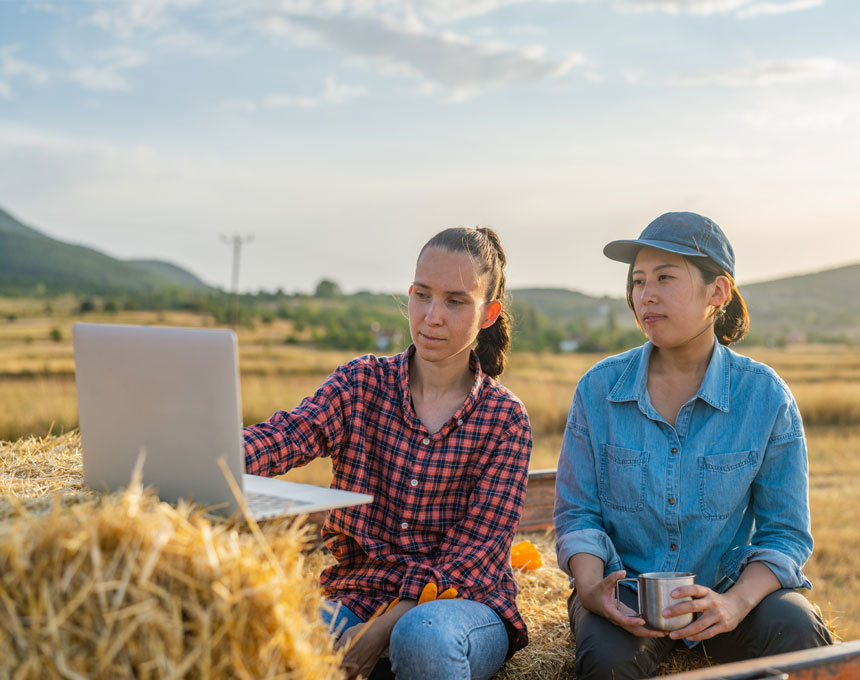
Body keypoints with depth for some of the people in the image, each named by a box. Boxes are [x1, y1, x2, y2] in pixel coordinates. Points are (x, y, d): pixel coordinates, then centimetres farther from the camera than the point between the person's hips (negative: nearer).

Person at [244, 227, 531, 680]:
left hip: (464, 601, 0)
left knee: (424, 636, -35)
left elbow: (478, 550, -7)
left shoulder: (504, 418, 0)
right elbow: (287, 435, -15)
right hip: (358, 592, 0)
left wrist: (386, 625, -20)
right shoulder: (361, 383, 5)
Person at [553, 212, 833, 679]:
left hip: (729, 585, 1)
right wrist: (590, 588, -18)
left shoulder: (765, 396, -4)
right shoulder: (599, 389, -1)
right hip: (626, 584, -1)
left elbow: (785, 533, -3)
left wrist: (735, 603, -22)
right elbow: (577, 513, 3)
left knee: (796, 636, -29)